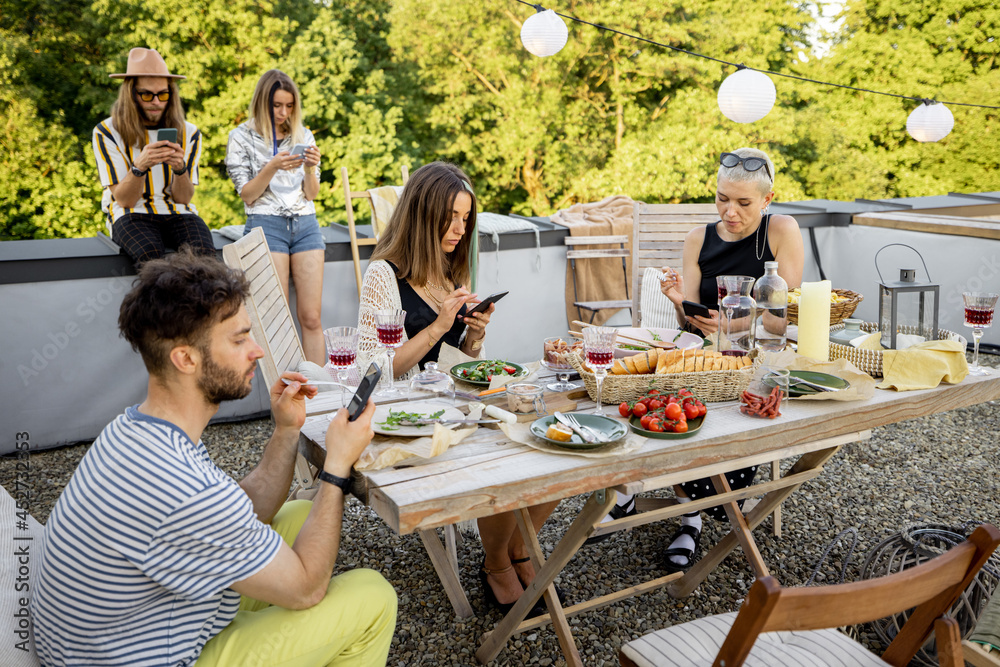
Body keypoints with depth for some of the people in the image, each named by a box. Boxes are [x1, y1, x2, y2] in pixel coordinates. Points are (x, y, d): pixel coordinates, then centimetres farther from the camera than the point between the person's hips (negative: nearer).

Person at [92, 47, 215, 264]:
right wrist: (139, 167, -25)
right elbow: (125, 199, -5)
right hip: (132, 214, -2)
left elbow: (183, 198, 4)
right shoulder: (106, 132, 1)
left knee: (204, 253, -33)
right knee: (150, 254, -37)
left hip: (177, 213, 2)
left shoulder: (188, 133, 8)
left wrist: (180, 168, -17)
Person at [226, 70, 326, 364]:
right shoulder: (242, 137, 5)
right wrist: (272, 167, -15)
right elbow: (247, 195, 0)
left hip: (305, 224, 3)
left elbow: (311, 194, 12)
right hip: (266, 225, -3)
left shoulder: (303, 136, 14)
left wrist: (310, 167, -7)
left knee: (311, 317, -4)